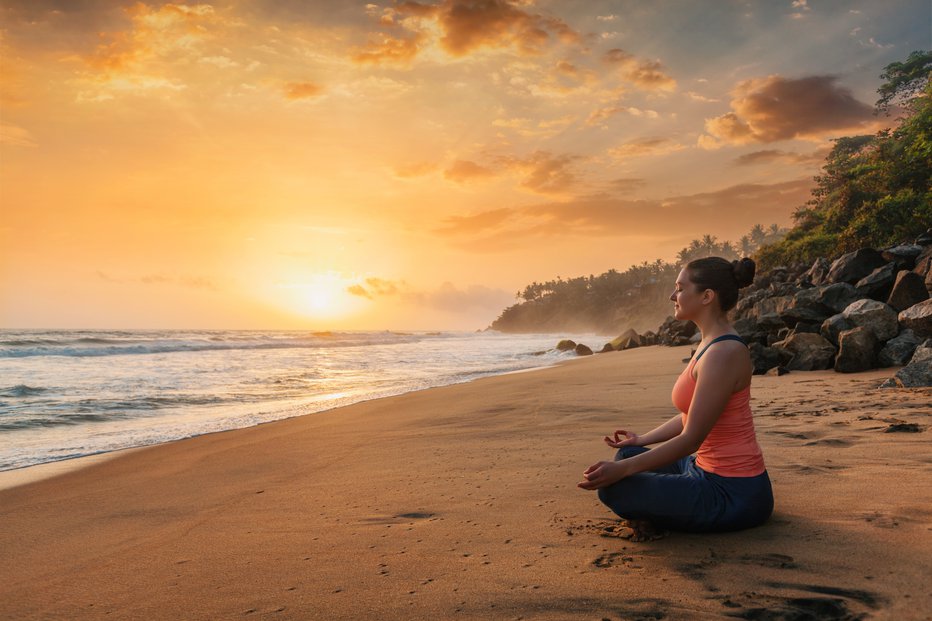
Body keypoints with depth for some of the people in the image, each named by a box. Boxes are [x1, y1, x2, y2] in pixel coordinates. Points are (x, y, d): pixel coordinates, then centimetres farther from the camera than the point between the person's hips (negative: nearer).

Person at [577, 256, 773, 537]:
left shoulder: (723, 353, -24)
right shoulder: (712, 344, 7)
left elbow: (691, 438, -23)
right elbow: (691, 416, 17)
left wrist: (621, 470, -24)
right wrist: (642, 439, 27)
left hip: (733, 493, -10)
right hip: (711, 471, 10)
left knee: (614, 489, -17)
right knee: (628, 455, 20)